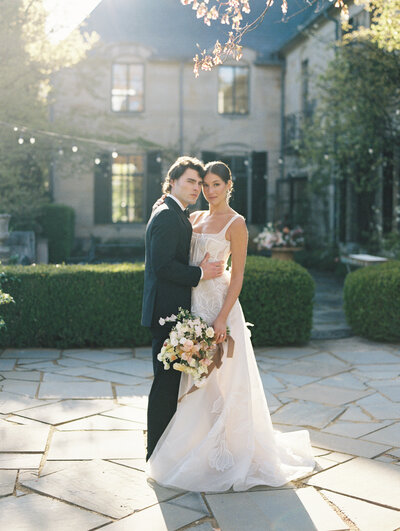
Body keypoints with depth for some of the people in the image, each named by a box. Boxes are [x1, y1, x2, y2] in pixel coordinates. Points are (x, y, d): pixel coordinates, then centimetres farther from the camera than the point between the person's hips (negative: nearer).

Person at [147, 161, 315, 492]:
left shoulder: (235, 223, -7)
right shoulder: (195, 218, 13)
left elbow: (237, 276, -13)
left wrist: (222, 318, -19)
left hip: (218, 304, -7)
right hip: (193, 304, 7)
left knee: (219, 380, -2)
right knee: (194, 379, 12)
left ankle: (224, 455, 11)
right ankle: (197, 446, 26)